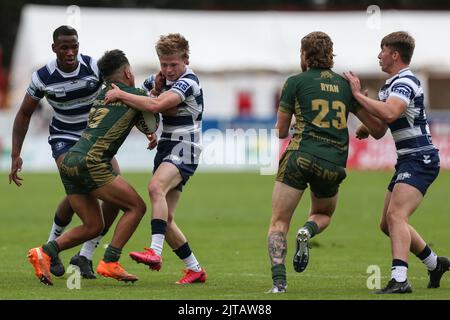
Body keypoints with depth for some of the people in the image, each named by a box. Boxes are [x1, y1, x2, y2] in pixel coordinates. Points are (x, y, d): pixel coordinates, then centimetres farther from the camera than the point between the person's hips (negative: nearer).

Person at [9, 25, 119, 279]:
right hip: (64, 138, -2)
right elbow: (24, 114, -2)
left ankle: (85, 256, -1)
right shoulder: (43, 77, -15)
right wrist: (16, 154, -8)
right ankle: (51, 247, -2)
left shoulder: (95, 67, -16)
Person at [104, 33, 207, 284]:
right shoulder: (160, 80, 13)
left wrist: (121, 95, -18)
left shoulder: (188, 82, -14)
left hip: (184, 150, -9)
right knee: (164, 217, 3)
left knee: (156, 187, -35)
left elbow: (155, 106, -26)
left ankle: (155, 252, -46)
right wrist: (156, 89, -5)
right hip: (166, 148, 9)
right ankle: (195, 269, 15)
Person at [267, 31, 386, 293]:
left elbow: (281, 131, 11)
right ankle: (308, 231, -7)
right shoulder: (345, 85, 14)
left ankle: (279, 282, -18)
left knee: (278, 224, 2)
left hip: (302, 156, -3)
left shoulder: (296, 82, 5)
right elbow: (379, 129, 16)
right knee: (324, 215, 29)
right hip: (334, 164, 3)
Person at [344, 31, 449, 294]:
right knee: (388, 224, 14)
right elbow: (380, 121, 26)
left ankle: (400, 279, -35)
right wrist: (366, 128, 4)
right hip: (407, 161, 11)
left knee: (395, 215, -25)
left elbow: (389, 113, -34)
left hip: (420, 159, -11)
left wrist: (358, 94, -25)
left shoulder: (406, 82, -16)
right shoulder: (392, 84, 17)